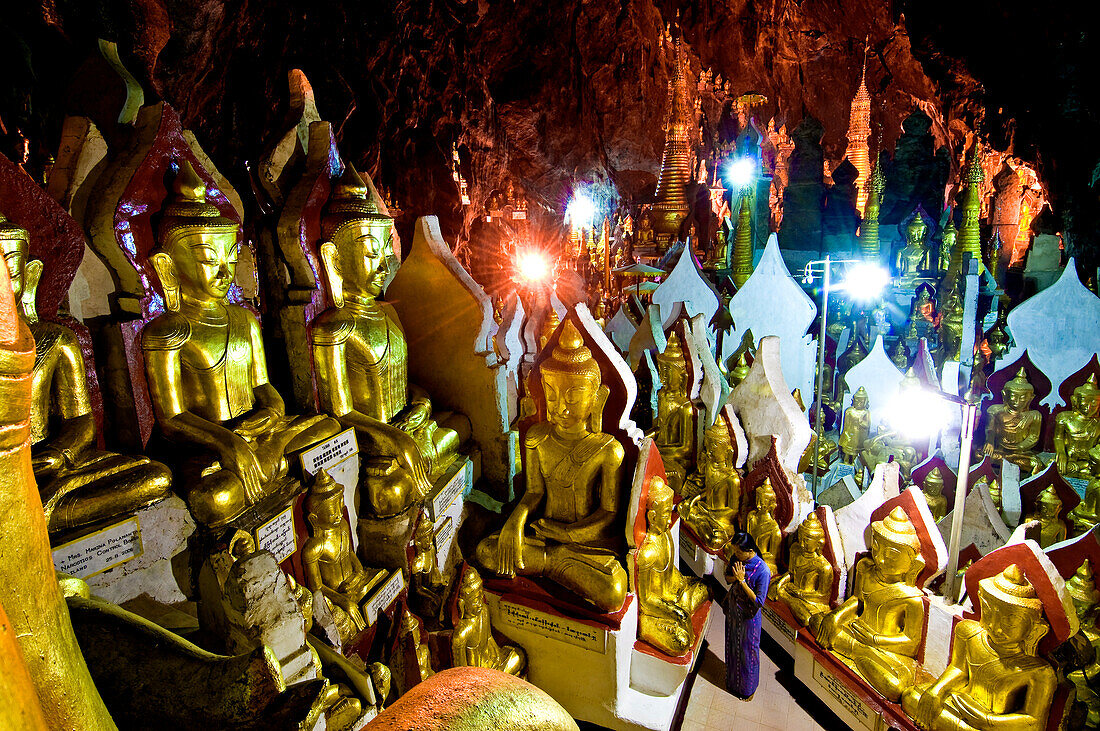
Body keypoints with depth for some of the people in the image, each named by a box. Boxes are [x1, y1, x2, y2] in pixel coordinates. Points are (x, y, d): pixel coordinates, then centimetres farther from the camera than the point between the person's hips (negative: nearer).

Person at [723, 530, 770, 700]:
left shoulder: (763, 571, -29)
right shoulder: (735, 558, -12)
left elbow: (759, 601, -24)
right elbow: (728, 578, 3)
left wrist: (742, 580, -30)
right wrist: (736, 577, -20)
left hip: (748, 615, -5)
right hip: (732, 609, 5)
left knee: (748, 651, 15)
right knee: (732, 646, 24)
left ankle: (748, 688, 39)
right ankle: (732, 680, 48)